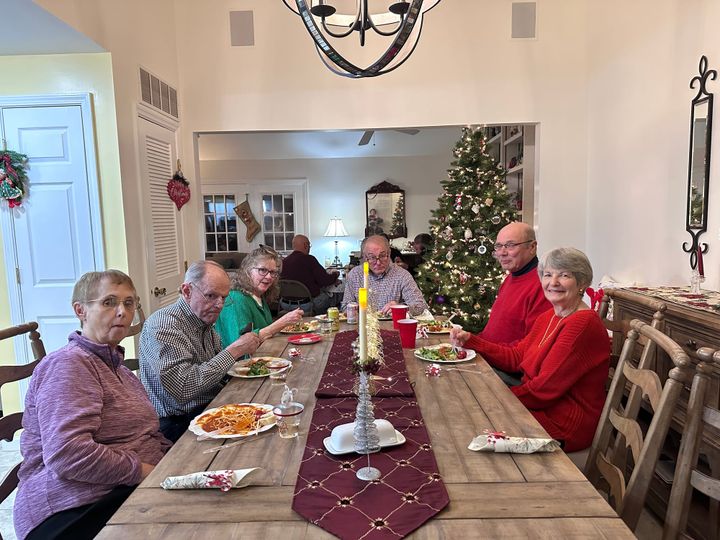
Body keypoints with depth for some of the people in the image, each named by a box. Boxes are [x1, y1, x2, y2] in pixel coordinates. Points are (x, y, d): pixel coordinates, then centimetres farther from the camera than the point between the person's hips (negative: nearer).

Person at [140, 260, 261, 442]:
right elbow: (183, 389, -28)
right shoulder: (162, 326, -18)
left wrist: (243, 347, 1)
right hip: (180, 424, -8)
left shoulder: (204, 320, 9)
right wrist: (233, 351, -23)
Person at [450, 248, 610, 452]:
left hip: (566, 424, -8)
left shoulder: (583, 324, -22)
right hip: (542, 406, 8)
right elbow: (516, 357, 8)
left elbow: (545, 388, -24)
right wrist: (469, 340, 0)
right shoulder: (548, 317, 9)